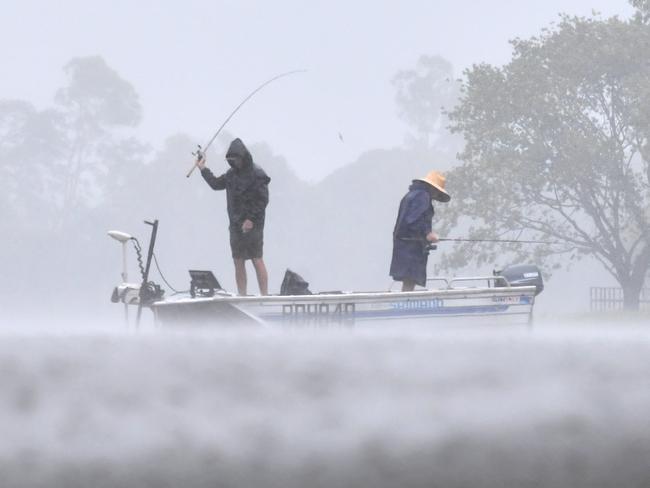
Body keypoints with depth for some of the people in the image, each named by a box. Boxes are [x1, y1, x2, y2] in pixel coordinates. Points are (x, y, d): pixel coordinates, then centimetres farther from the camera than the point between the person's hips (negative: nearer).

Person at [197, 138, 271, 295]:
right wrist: (203, 170, 19)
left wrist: (251, 219, -17)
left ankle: (264, 295, -8)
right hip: (236, 224, 7)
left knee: (257, 260, -9)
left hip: (252, 225, -7)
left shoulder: (257, 174, -9)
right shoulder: (232, 173, 13)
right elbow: (216, 184, 27)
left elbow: (263, 200, -12)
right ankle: (241, 296, 10)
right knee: (238, 262, 6)